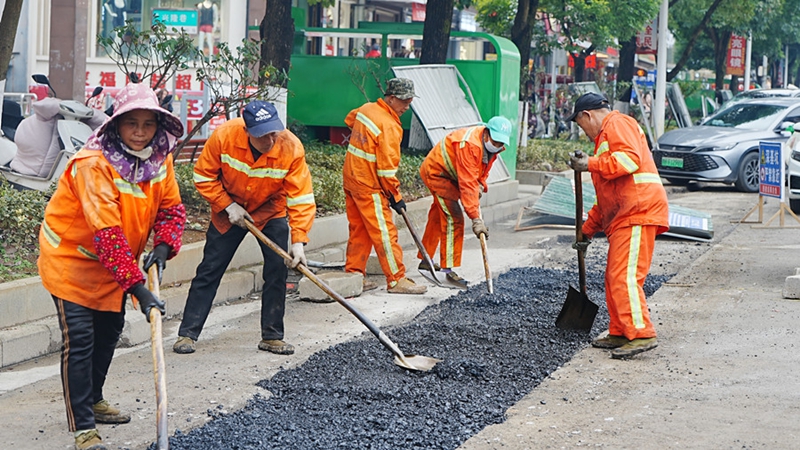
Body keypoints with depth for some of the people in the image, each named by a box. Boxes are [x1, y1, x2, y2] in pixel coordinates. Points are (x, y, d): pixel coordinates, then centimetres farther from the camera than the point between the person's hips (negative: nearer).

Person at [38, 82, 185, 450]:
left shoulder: (159, 158, -8)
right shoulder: (93, 164, -31)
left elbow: (171, 208, 1)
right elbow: (107, 234, -37)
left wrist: (163, 247, -20)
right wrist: (137, 288, -41)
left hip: (115, 263, 8)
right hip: (71, 256, -8)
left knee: (110, 330, 19)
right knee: (79, 339, -12)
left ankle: (93, 401, 40)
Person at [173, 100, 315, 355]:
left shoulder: (291, 148, -29)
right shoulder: (224, 136, -28)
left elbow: (301, 197, -26)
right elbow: (204, 176, -13)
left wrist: (298, 241, -32)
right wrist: (227, 205, -18)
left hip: (271, 212, 0)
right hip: (229, 210, 0)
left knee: (277, 270, -7)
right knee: (209, 270, 0)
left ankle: (272, 336, 6)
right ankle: (187, 333, 8)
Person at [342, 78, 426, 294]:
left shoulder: (366, 109, 5)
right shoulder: (389, 126, -21)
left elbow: (350, 119, 29)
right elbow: (387, 167, -21)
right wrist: (395, 196, -11)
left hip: (351, 177, 9)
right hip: (368, 184, -9)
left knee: (359, 229, 14)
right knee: (384, 232, -4)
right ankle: (397, 280, -1)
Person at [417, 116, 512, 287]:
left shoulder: (491, 145, -7)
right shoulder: (470, 144, -36)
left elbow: (480, 173, 10)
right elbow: (467, 185, -39)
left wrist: (480, 186, -9)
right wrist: (476, 218, -40)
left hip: (449, 175, 10)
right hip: (436, 172, -10)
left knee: (438, 217, 21)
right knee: (453, 219, -17)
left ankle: (425, 260, 37)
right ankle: (448, 269, -14)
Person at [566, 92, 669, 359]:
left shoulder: (618, 124, -2)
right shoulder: (606, 136, 31)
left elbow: (631, 158, -22)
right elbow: (606, 196, 34)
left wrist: (590, 164, -17)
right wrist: (588, 229, 34)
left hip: (638, 211, -11)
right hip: (622, 217, 11)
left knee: (624, 276, -16)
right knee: (614, 277, 12)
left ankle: (642, 334, -18)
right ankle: (619, 334, 17)